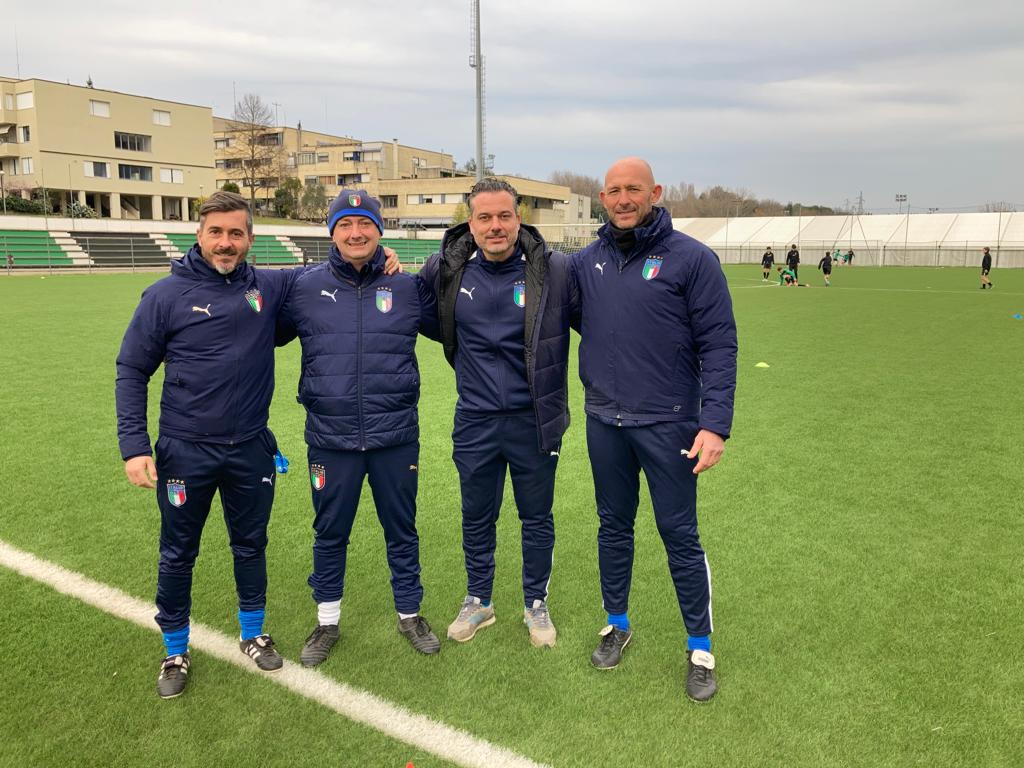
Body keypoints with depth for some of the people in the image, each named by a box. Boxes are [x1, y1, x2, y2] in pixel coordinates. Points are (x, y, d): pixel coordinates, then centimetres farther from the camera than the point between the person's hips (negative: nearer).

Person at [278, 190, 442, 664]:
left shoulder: (408, 286, 0)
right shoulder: (305, 287, -1)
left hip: (396, 437, 0)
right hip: (330, 440, 0)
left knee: (402, 531, 15)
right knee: (329, 534, 15)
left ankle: (410, 615, 36)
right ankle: (327, 623, 36)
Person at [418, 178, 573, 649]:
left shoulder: (553, 269, -11)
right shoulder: (447, 269, -4)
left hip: (535, 420, -2)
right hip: (476, 421, 2)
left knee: (537, 518, 15)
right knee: (476, 519, 16)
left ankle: (536, 605, 36)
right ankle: (477, 601, 38)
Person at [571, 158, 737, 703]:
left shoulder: (691, 259, -8)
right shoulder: (586, 262, 5)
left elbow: (719, 345, -10)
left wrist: (715, 423, -17)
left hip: (668, 423, -4)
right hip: (604, 421, 4)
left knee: (679, 534, 5)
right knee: (614, 526, 16)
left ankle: (700, 647, 23)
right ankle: (617, 624, 35)